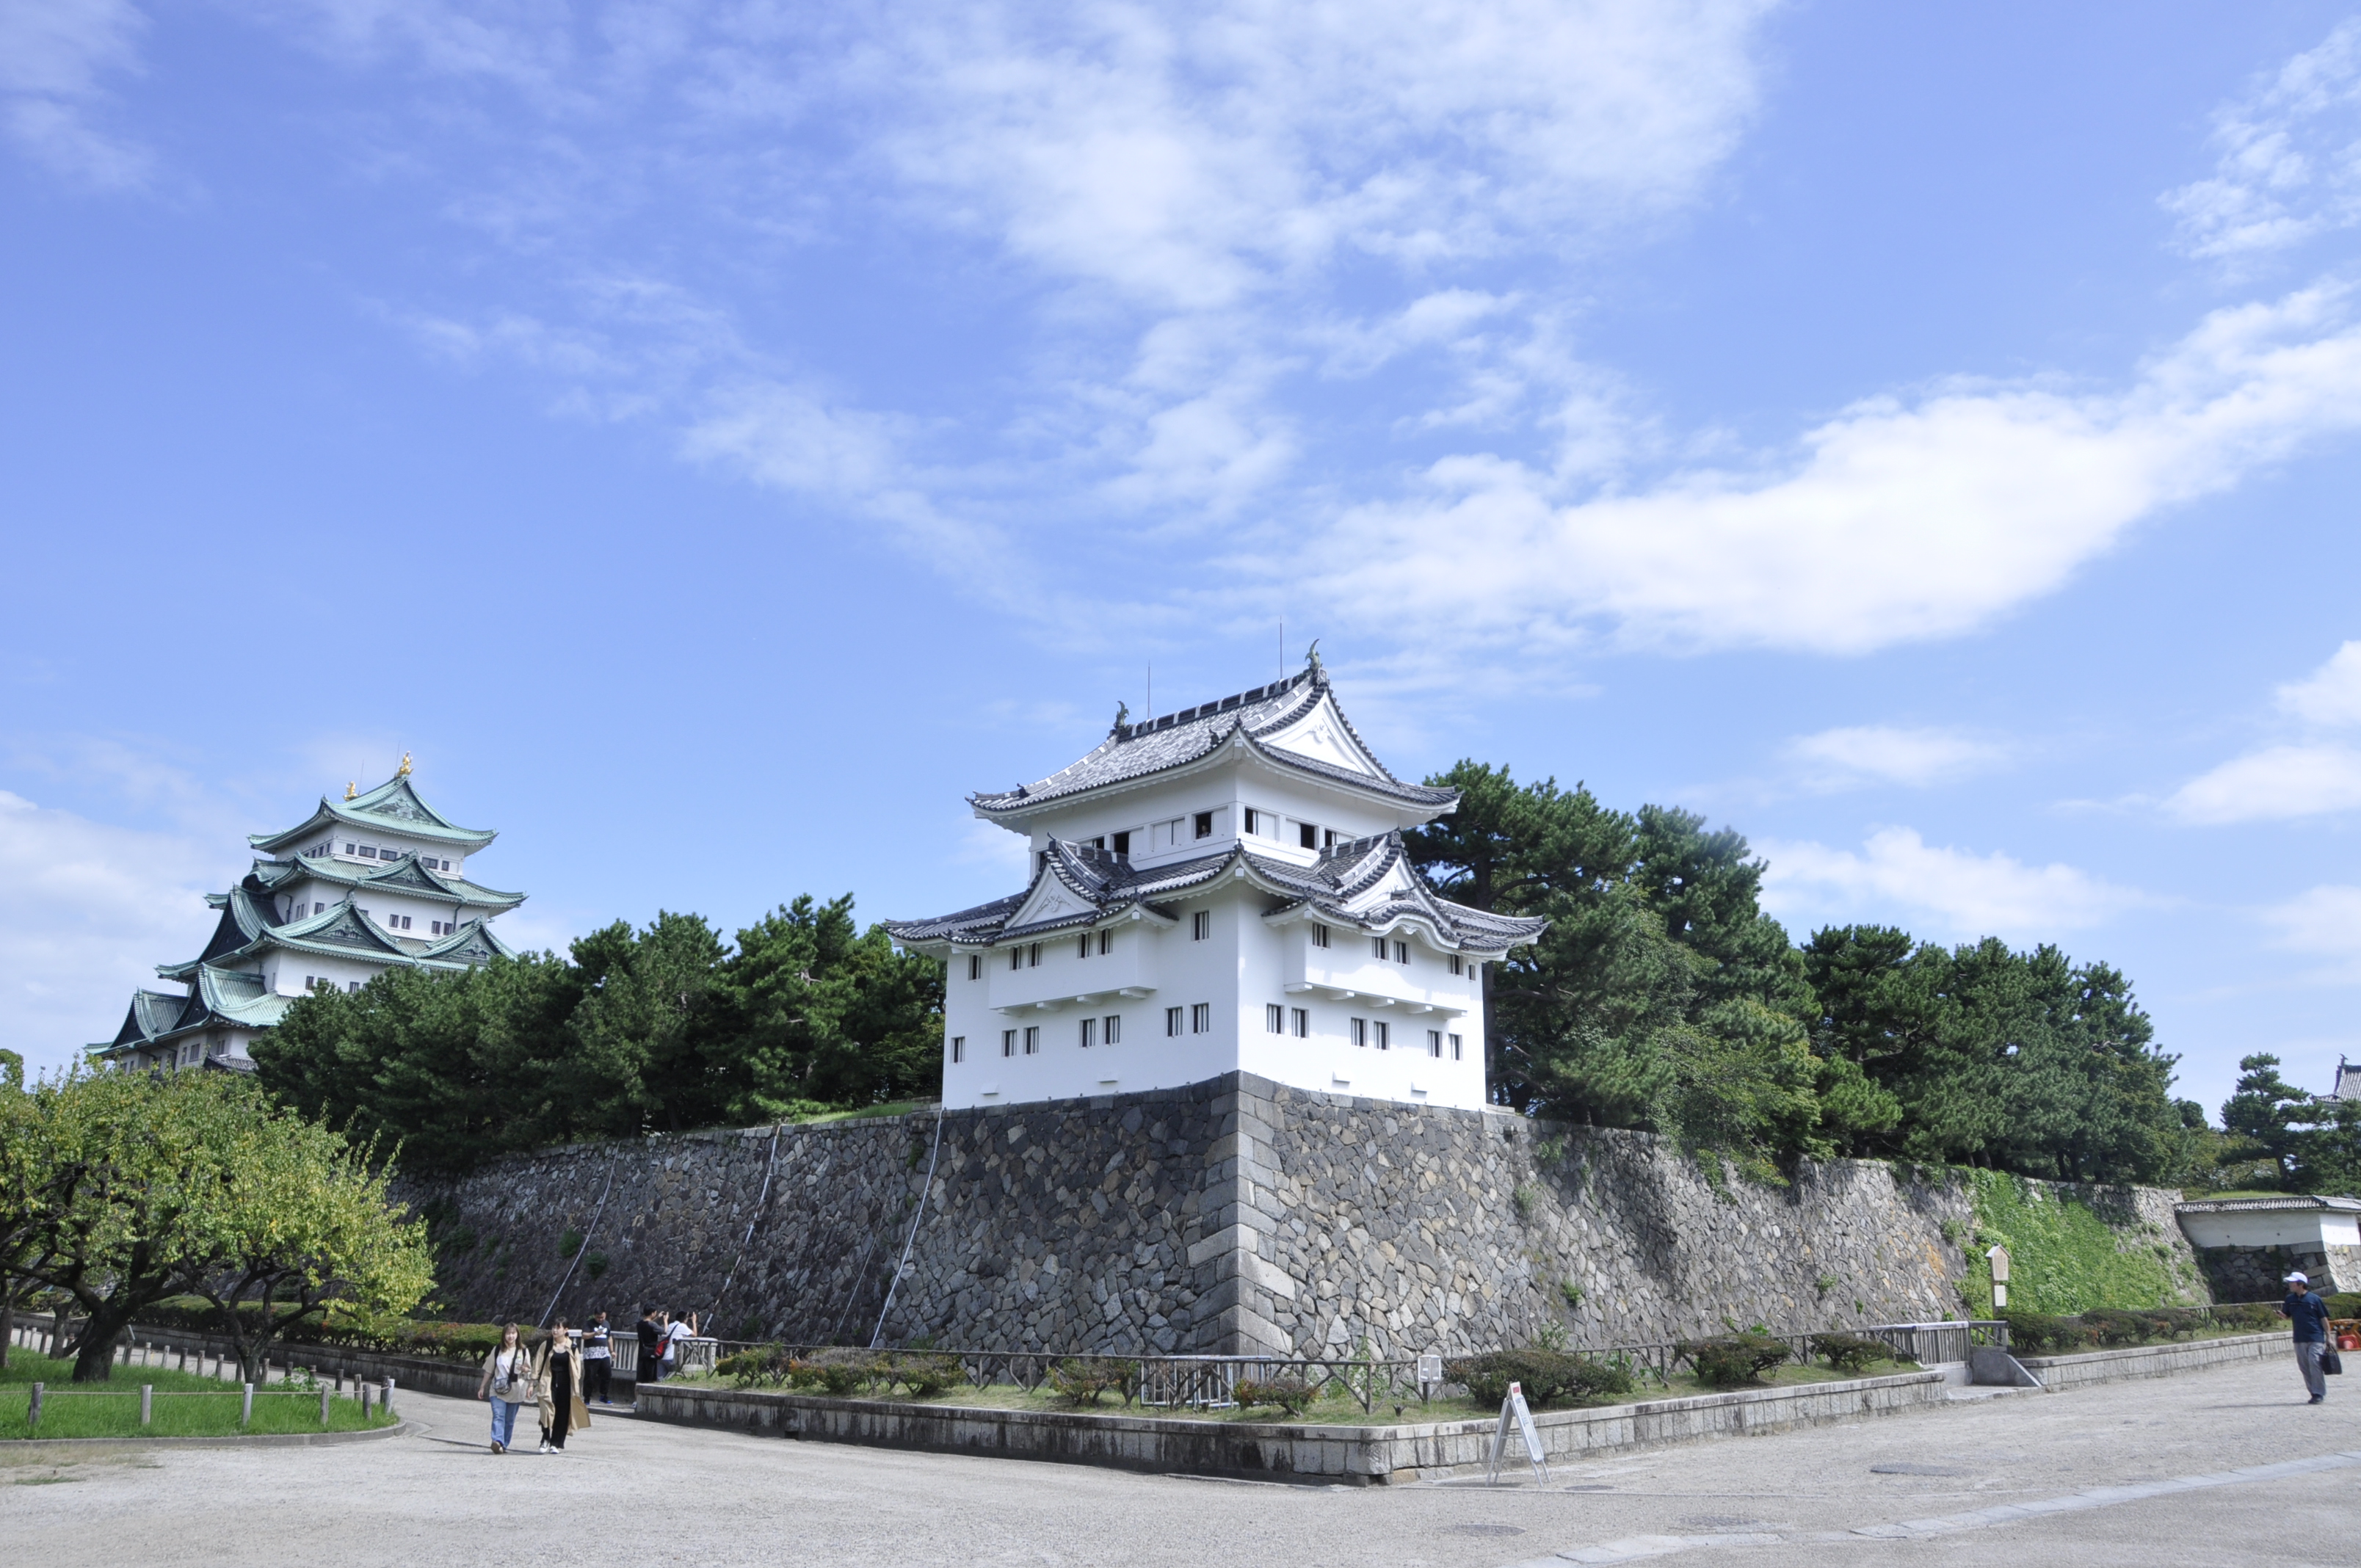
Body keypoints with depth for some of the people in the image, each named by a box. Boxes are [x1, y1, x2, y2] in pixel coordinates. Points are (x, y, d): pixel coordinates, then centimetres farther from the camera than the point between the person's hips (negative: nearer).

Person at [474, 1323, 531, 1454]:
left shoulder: (523, 1351, 7)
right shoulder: (497, 1350, 8)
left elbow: (529, 1372, 11)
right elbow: (489, 1370, 14)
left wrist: (525, 1369, -12)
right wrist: (482, 1387, 11)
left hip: (515, 1391, 1)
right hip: (498, 1390, -1)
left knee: (510, 1420, 2)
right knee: (498, 1416, -17)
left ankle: (504, 1445, 9)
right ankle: (497, 1441, -30)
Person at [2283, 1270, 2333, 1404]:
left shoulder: (2314, 1299, -6)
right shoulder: (2290, 1299, 7)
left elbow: (2324, 1319, -2)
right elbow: (2288, 1317, 16)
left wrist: (2328, 1337, -4)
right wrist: (2281, 1314, -7)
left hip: (2315, 1339, -5)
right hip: (2299, 1340, 5)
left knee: (2314, 1365, -12)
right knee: (2304, 1368, 6)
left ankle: (2319, 1393, -5)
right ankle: (2314, 1392, 16)